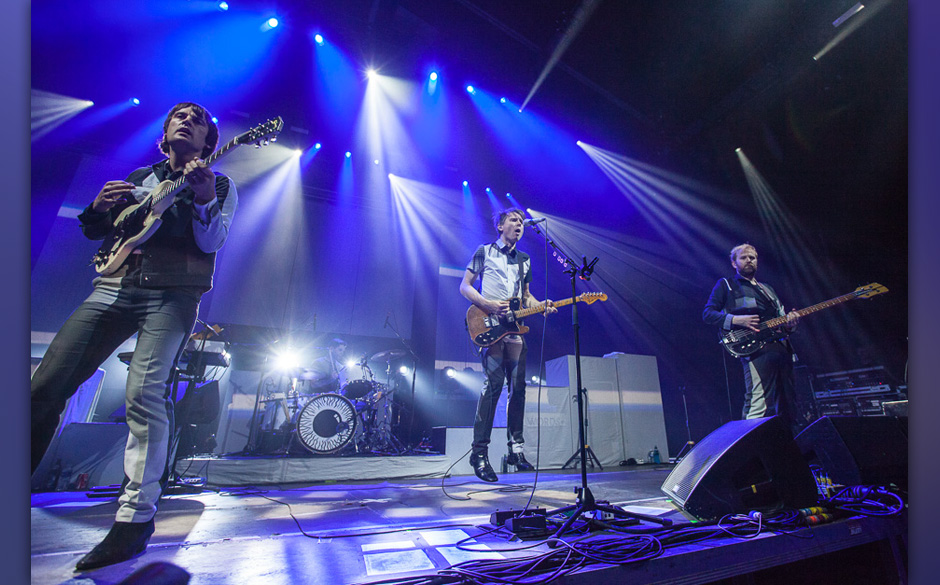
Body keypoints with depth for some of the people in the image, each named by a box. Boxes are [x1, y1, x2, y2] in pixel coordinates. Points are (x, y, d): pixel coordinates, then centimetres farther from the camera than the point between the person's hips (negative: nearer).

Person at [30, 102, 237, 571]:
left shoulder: (219, 185, 10)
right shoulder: (137, 178, 25)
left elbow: (211, 242, -5)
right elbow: (94, 231, 27)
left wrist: (203, 197, -23)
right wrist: (100, 208, 3)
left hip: (172, 293, -5)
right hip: (114, 286, 6)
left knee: (145, 394, -17)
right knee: (43, 388, -1)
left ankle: (135, 518, -10)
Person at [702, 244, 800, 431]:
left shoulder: (767, 289, 29)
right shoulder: (726, 285, 10)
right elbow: (708, 313, -1)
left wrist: (789, 324, 2)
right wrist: (736, 320, -16)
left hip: (782, 347, 7)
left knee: (788, 405, 9)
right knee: (759, 405, -18)